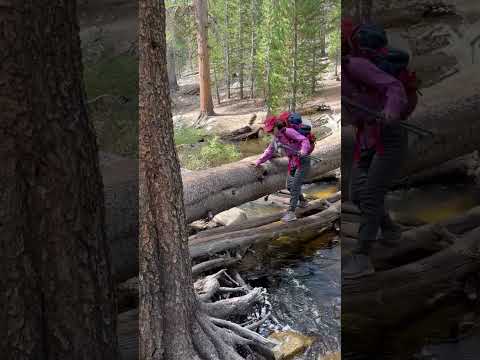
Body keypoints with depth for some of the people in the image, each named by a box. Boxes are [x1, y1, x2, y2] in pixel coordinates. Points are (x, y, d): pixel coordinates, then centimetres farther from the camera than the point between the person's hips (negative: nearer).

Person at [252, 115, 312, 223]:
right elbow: (269, 151, 17)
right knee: (289, 186, 12)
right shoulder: (276, 138, 8)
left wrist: (303, 150, -40)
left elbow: (304, 140, -21)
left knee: (295, 185, -13)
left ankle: (291, 212, -13)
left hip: (303, 160, -8)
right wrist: (258, 162, 11)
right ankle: (303, 201, 37)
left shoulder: (288, 131, -16)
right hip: (292, 162, 9)